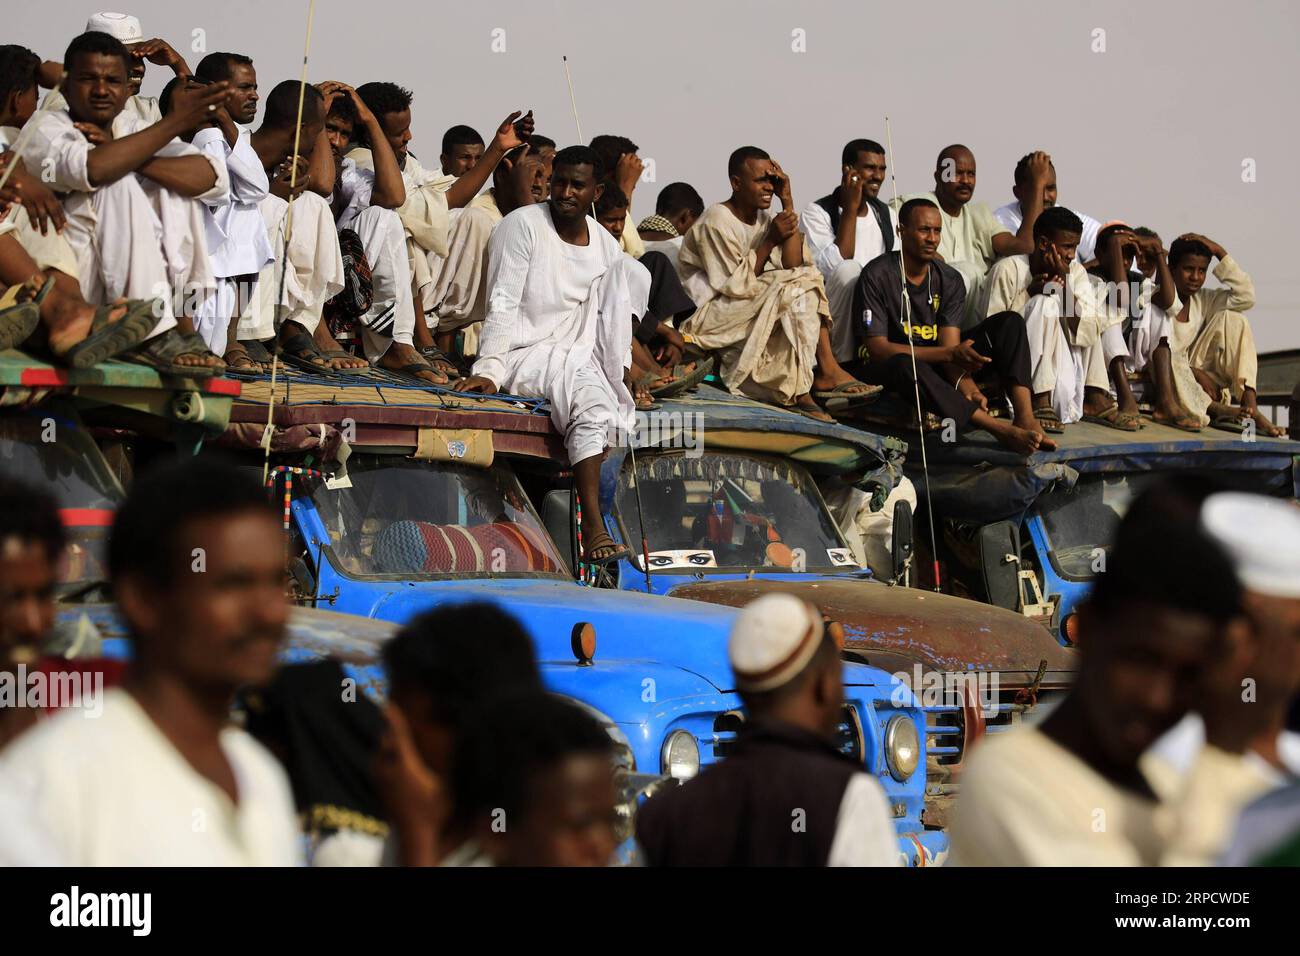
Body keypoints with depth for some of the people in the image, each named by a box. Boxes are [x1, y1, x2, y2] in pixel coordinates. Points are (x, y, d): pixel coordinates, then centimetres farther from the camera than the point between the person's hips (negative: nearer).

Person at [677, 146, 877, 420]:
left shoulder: (763, 219, 11)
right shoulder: (716, 221, -13)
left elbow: (794, 266, -3)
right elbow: (736, 286, -17)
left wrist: (788, 202, -4)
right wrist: (770, 241, -17)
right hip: (708, 314, -8)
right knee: (794, 291, -26)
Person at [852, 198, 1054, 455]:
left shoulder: (949, 280, 3)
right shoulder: (876, 276, -12)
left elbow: (951, 346, -7)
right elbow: (878, 349, -20)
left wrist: (965, 384, -32)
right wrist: (950, 354, -30)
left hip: (937, 366, 6)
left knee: (1009, 323, -10)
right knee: (905, 365, -43)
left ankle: (1025, 417, -34)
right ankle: (1002, 430, -50)